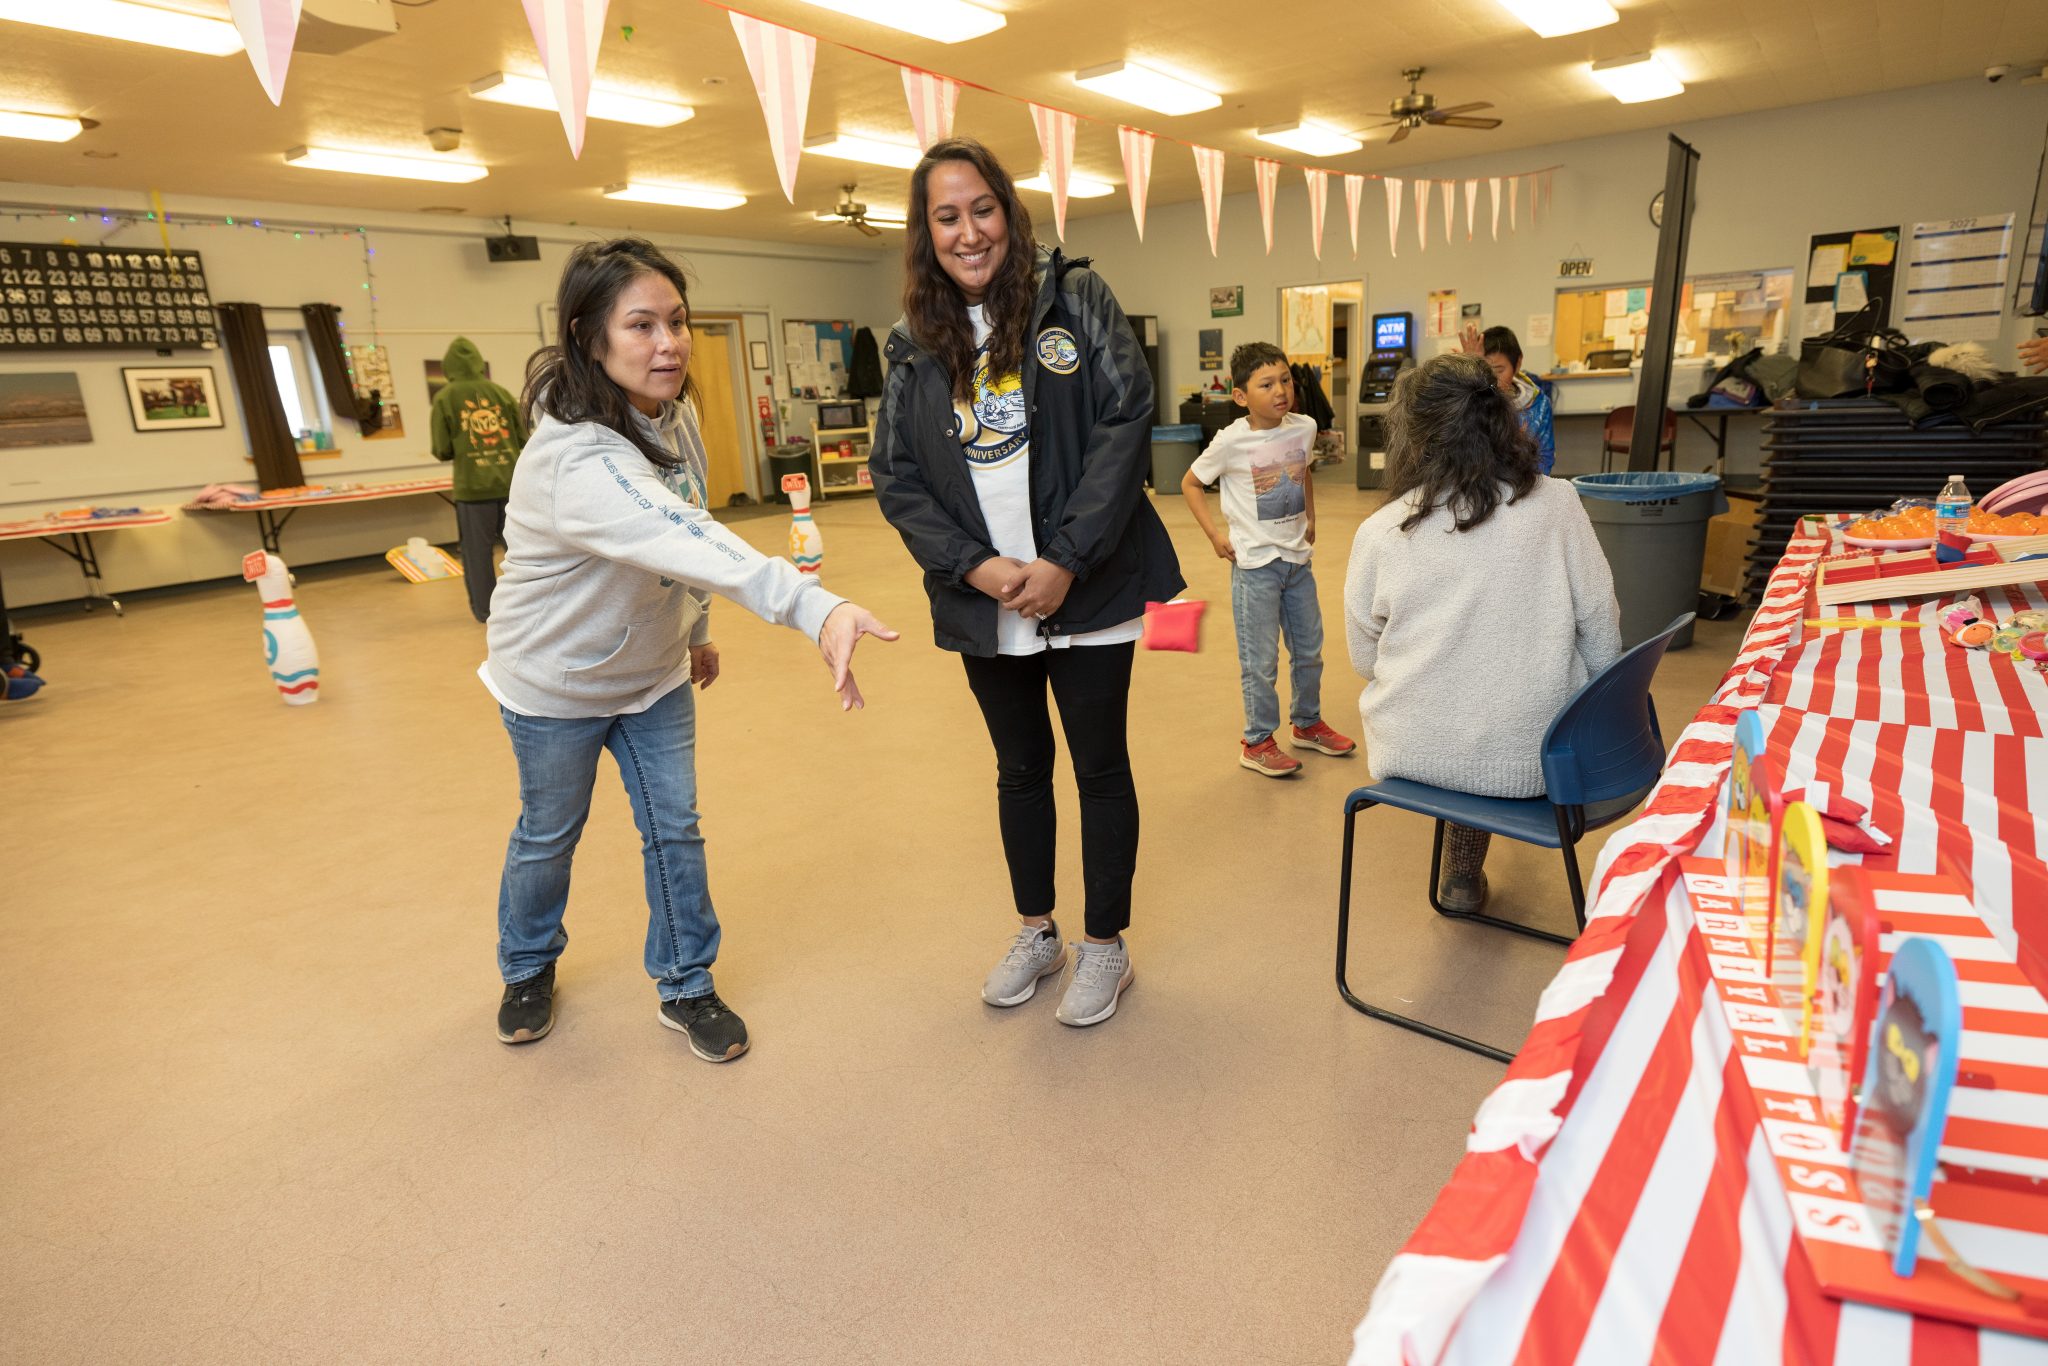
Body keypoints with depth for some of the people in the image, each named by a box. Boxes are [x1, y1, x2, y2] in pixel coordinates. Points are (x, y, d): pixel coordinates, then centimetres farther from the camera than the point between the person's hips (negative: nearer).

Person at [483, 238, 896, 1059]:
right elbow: (688, 544, -53)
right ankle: (528, 969, 43)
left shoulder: (671, 417, -10)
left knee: (674, 830, 7)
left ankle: (686, 987, 26)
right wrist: (816, 608, -65)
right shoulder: (575, 460, -36)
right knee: (549, 835, 16)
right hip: (556, 682, -5)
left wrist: (696, 628, 9)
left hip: (653, 671, 6)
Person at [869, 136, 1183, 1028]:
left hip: (1087, 590, -3)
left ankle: (1105, 945, 28)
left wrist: (1064, 562, -18)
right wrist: (975, 566, -13)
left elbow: (1126, 421, -11)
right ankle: (1037, 933, 36)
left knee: (1100, 765, 8)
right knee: (1020, 768, 17)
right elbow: (896, 476, 2)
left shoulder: (1075, 299, -2)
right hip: (983, 604, 3)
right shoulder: (915, 346, 6)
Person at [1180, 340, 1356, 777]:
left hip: (1298, 557, 6)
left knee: (1309, 650, 17)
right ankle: (1257, 742, 17)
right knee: (1261, 661, 2)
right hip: (1255, 564, -5)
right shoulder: (1231, 441, -16)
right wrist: (1215, 535, -10)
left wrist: (1311, 519, 11)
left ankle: (1308, 724, 37)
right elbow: (1190, 484, -5)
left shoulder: (1305, 427, -2)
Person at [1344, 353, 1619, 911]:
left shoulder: (1380, 532, -12)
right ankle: (1464, 873, 44)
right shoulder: (1556, 504, -8)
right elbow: (1601, 633, -1)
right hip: (1531, 759, 1)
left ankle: (1462, 874, 39)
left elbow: (1364, 659, -1)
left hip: (1415, 752, -1)